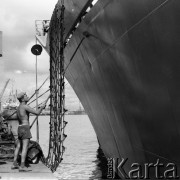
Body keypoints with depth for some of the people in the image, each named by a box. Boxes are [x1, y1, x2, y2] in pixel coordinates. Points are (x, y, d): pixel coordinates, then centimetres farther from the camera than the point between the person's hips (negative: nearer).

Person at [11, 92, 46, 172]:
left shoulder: (18, 108, 18)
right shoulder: (25, 106, -11)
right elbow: (37, 113, -17)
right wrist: (42, 107, 1)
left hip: (20, 128, 9)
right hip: (25, 128, -9)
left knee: (18, 147, 14)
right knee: (25, 148, -10)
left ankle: (14, 164, 18)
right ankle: (22, 166, -14)